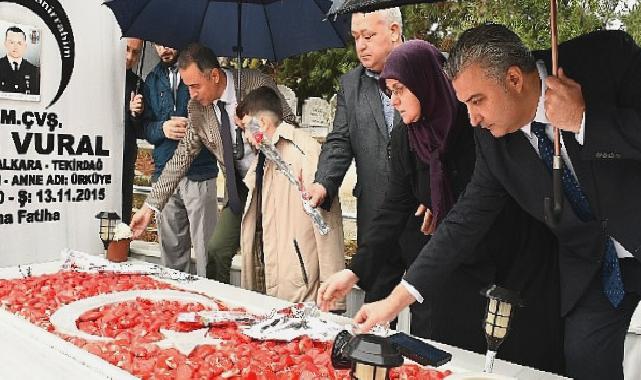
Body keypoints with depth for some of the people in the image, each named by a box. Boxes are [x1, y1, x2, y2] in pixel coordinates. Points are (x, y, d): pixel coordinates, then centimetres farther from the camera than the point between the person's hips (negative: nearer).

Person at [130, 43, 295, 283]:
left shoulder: (257, 84, -16)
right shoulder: (197, 108, -3)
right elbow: (181, 158, 2)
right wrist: (150, 206, -2)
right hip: (238, 189, 4)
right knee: (216, 252, -1)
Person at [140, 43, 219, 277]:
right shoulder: (153, 79, 17)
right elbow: (146, 128, 14)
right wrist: (162, 128, -8)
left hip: (200, 172, -4)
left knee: (205, 247, -4)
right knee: (171, 248, 11)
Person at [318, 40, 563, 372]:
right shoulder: (404, 137, -1)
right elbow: (394, 208, -1)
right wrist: (355, 271, -8)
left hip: (516, 267, -3)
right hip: (451, 271, 4)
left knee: (517, 364, 6)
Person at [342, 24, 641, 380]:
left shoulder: (609, 56, -20)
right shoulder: (492, 139, -9)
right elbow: (466, 220, -5)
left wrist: (584, 119, -31)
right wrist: (396, 301, -7)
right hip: (592, 261, 3)